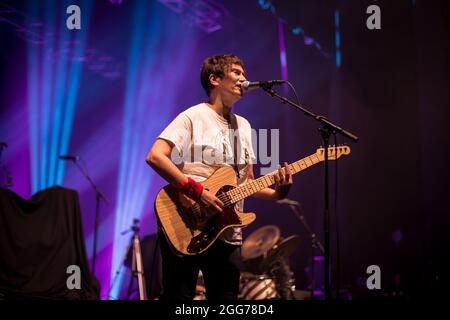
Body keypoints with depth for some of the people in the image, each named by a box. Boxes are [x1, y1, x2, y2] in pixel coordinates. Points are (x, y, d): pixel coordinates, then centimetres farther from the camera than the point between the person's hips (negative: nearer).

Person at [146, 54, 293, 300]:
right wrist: (197, 192, -23)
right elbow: (155, 157, -18)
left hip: (227, 232, 7)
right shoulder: (193, 117, -5)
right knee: (179, 296, -5)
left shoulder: (243, 126, 17)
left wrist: (276, 193, 0)